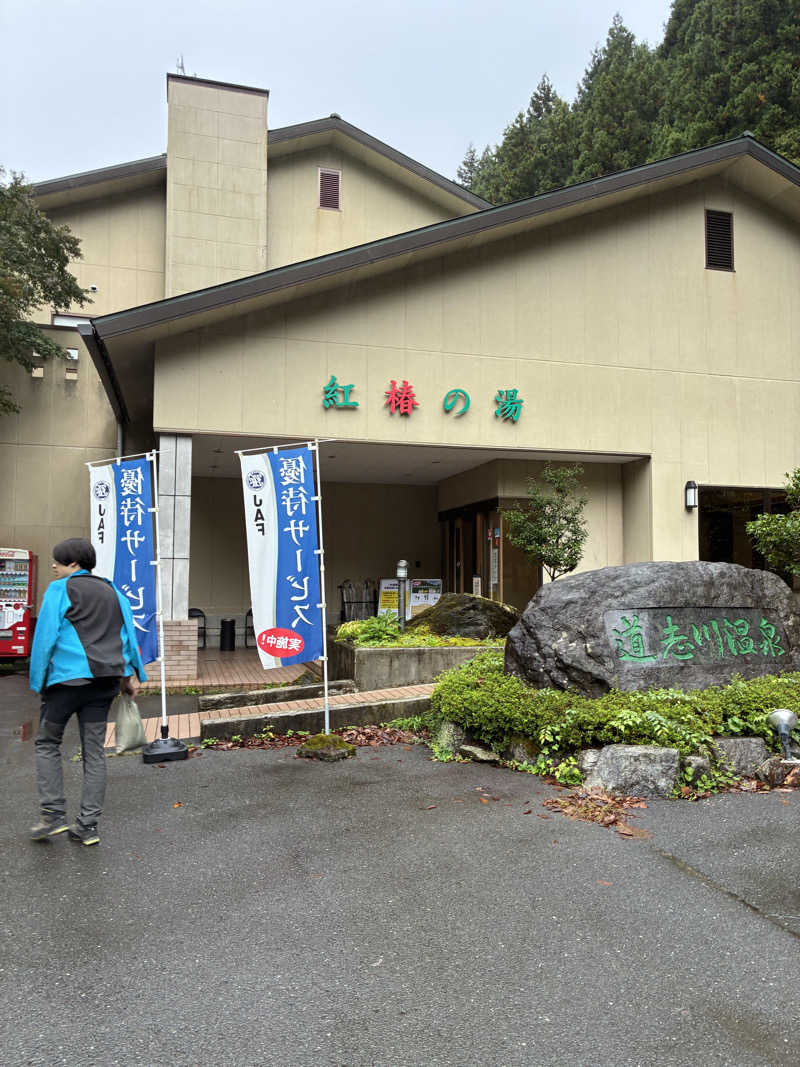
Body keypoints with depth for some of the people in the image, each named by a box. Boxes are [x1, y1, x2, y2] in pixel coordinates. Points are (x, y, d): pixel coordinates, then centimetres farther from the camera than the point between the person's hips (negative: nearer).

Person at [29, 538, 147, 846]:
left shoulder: (60, 590, -2)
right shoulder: (112, 592, 15)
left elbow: (45, 636, -6)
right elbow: (128, 634, 12)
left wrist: (38, 680, 0)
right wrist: (131, 674, 13)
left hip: (69, 677, -5)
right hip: (106, 679, 5)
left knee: (47, 743, 11)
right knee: (94, 750, 8)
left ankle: (54, 814, 4)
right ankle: (88, 825, 10)